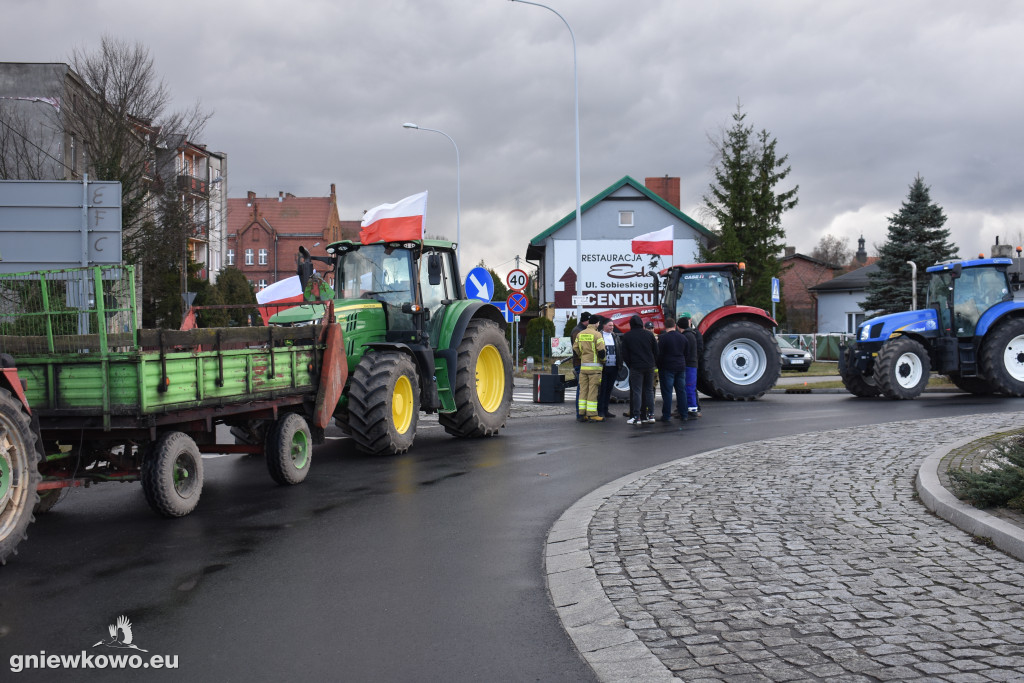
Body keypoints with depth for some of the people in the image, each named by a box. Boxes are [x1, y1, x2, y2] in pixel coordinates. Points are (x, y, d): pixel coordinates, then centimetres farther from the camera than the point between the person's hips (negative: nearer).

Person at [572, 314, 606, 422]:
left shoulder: (580, 334, 10)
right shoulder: (597, 334, -10)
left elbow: (575, 349, 12)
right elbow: (601, 351, -15)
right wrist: (603, 360, 2)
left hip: (583, 366, 6)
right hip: (594, 366, -6)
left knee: (583, 390, 9)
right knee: (593, 391, -3)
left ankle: (582, 413, 10)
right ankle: (592, 414, -3)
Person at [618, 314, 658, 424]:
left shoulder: (626, 336, -1)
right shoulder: (649, 335, 5)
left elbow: (624, 354, 0)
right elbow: (656, 351, 7)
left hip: (635, 367, -3)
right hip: (649, 367, 3)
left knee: (636, 392, -3)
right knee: (649, 390, 11)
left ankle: (637, 417, -6)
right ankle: (650, 415, 11)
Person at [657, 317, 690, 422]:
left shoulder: (663, 338, -10)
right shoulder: (683, 337, 8)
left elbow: (659, 354, -10)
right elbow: (686, 353, 13)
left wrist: (659, 368, -1)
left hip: (667, 368, -5)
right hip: (681, 367, 5)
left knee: (667, 392, -2)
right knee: (681, 391, 10)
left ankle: (666, 415, -3)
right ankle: (683, 414, 14)